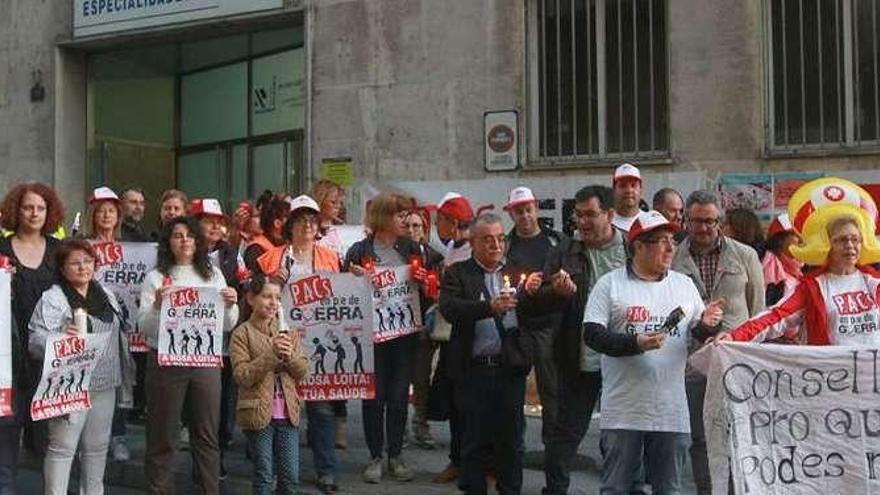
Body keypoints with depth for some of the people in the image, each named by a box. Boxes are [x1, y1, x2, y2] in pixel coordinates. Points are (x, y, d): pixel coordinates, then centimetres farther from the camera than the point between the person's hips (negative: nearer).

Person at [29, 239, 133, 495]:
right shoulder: (52, 299, -7)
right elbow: (36, 341, -16)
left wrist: (126, 372, 20)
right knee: (63, 447, -3)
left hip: (105, 385, 6)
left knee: (98, 445, 14)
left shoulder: (106, 294, 14)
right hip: (70, 386, -6)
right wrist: (61, 337, -35)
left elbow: (119, 334, 23)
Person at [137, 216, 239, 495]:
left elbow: (227, 326, 10)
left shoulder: (213, 275, 9)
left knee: (207, 435, 8)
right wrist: (157, 306, -22)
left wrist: (230, 306, -10)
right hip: (165, 361, -2)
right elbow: (143, 327, -4)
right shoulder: (156, 278, 1)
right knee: (162, 435, 4)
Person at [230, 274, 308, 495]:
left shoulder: (288, 331, 10)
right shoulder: (242, 334, -4)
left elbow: (303, 371, 7)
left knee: (291, 477, 6)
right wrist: (271, 354, -19)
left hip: (287, 413, 4)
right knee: (264, 477, 4)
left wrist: (290, 356, -13)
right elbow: (243, 376, -12)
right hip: (258, 413, -4)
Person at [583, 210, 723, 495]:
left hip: (672, 410, 4)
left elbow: (698, 333, 16)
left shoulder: (684, 284, 12)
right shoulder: (610, 285, -2)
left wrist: (707, 325, -8)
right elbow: (592, 335, -8)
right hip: (624, 410, -4)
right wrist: (635, 344, -20)